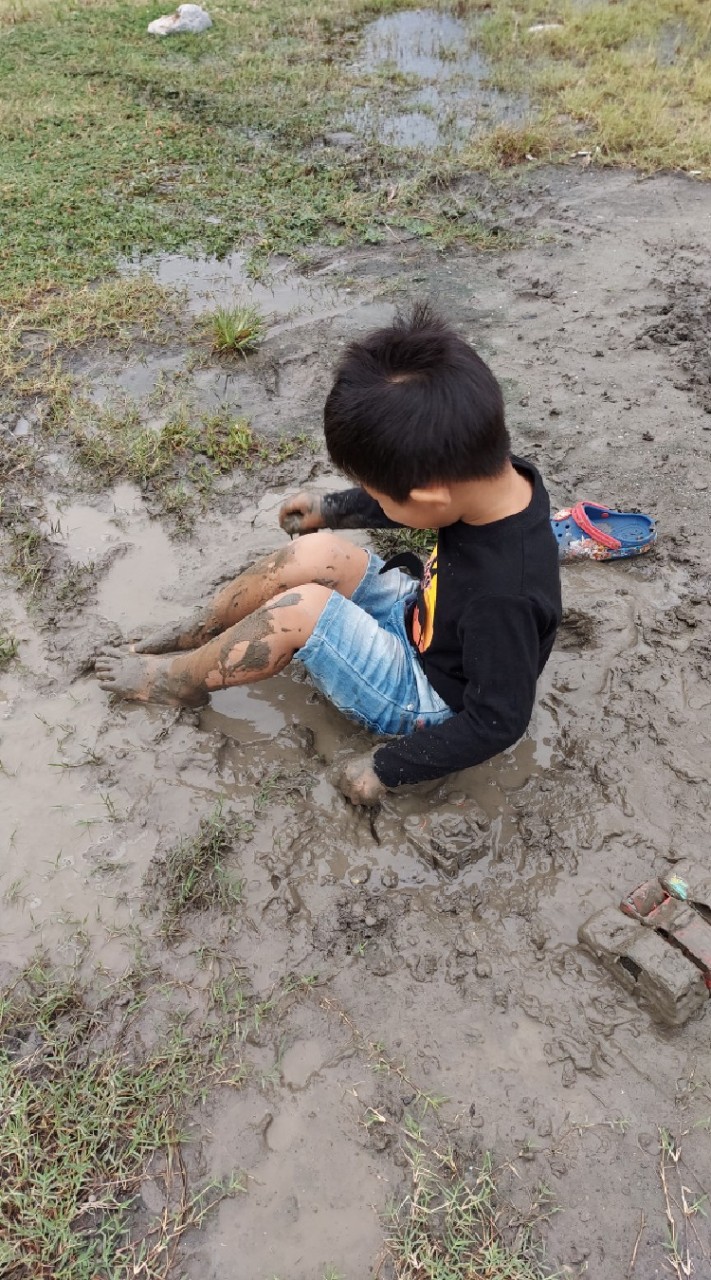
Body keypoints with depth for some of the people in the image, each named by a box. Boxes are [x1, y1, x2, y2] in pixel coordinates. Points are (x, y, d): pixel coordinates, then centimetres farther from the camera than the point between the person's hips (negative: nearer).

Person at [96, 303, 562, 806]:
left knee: (303, 609, -21)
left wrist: (388, 767, -17)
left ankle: (179, 679, 5)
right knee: (317, 555, -9)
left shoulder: (504, 595, -40)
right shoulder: (491, 469, -18)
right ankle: (196, 632, 12)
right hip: (421, 622, 7)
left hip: (426, 700, -7)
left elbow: (499, 721, -27)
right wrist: (335, 509, 8)